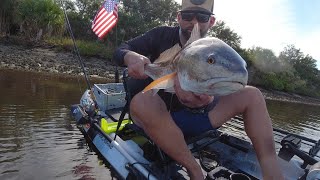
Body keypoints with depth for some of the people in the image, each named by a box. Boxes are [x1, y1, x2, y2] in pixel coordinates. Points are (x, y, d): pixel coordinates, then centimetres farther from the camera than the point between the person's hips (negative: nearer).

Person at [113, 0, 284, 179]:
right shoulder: (163, 35, -3)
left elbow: (211, 96, -10)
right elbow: (121, 50, -3)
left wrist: (206, 99, -37)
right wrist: (131, 56, -29)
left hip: (192, 116, 3)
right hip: (155, 116, -1)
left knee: (251, 94, -8)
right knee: (143, 101, -39)